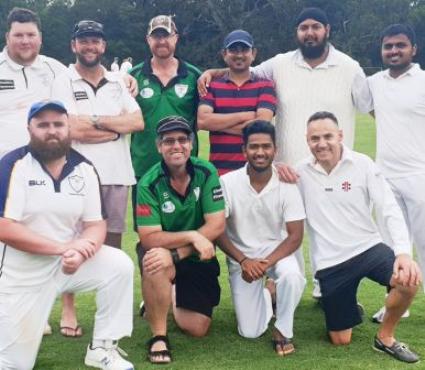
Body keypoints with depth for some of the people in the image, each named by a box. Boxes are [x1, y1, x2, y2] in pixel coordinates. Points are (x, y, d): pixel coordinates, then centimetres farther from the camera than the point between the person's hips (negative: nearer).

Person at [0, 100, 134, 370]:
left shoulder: (84, 169, -1)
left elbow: (96, 224, -2)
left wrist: (79, 253, -25)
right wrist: (64, 247, -25)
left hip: (67, 262, 4)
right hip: (22, 272, -4)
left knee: (120, 265, -18)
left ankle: (102, 347, -3)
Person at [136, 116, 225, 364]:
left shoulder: (206, 173, -13)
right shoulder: (149, 184, -18)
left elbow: (217, 225, -18)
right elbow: (149, 238, -22)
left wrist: (175, 252, -27)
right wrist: (192, 236, -33)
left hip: (199, 259, 2)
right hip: (165, 255, -2)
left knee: (198, 329, -1)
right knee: (157, 263, -38)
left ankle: (173, 298, 33)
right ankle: (159, 337, -19)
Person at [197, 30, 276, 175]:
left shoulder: (264, 86, 6)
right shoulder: (212, 86, 9)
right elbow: (202, 121, -8)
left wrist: (218, 123, -6)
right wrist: (244, 116, -10)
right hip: (219, 170, 1)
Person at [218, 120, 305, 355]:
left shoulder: (287, 185, -14)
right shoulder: (227, 183, -15)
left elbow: (295, 236, -13)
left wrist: (267, 263, -27)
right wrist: (244, 261, -23)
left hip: (276, 251, 0)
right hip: (241, 257, 0)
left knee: (292, 275, -36)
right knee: (250, 332, -4)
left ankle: (283, 330, -8)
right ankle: (265, 299, 31)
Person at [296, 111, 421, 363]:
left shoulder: (362, 164, -7)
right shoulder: (301, 172, -4)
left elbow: (390, 210, -13)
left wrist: (403, 251, -25)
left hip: (368, 248, 0)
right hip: (331, 262, 1)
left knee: (409, 280, -32)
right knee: (341, 340, 3)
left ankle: (385, 337, -4)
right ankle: (346, 305, 39)